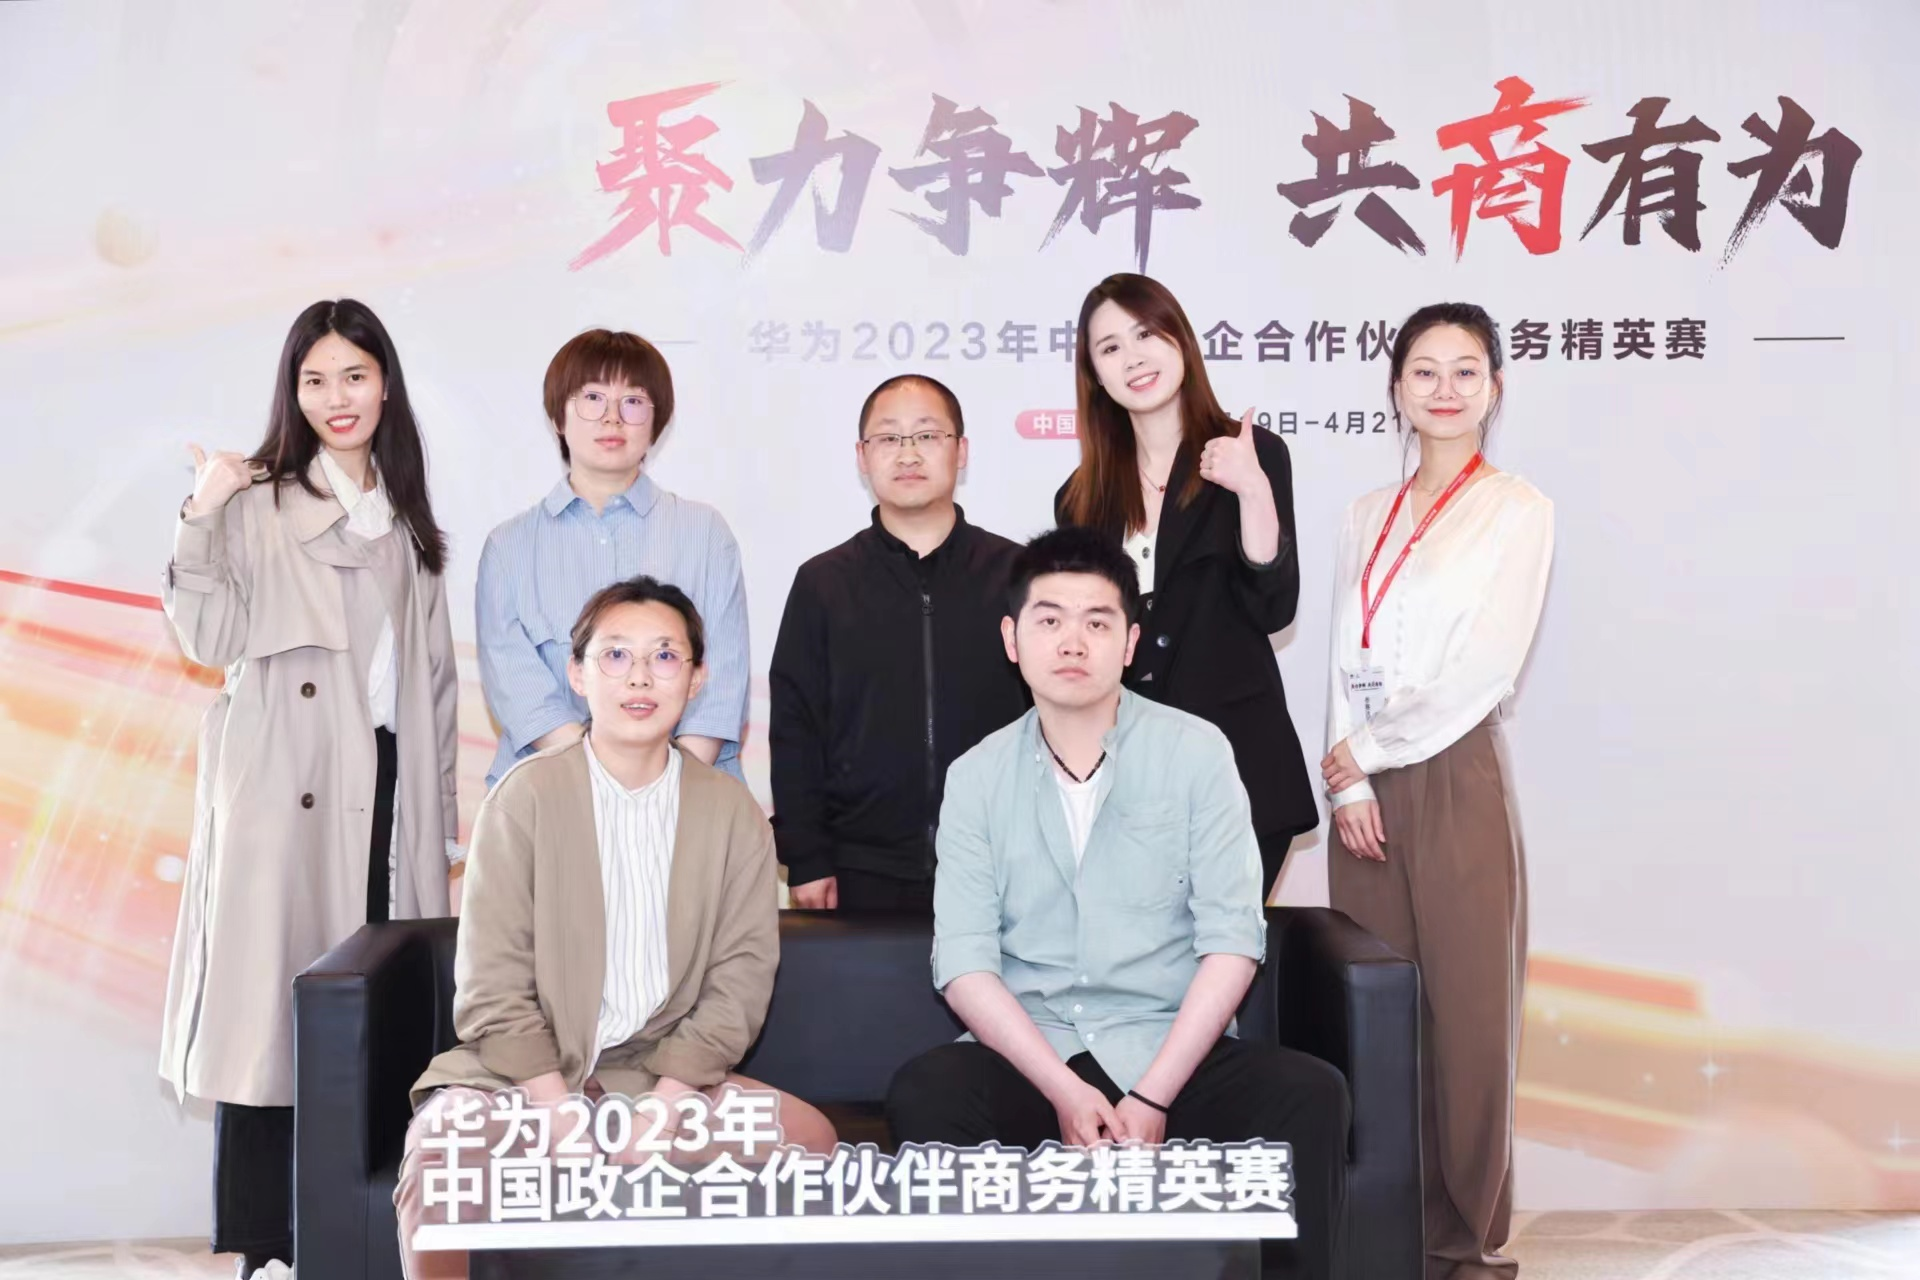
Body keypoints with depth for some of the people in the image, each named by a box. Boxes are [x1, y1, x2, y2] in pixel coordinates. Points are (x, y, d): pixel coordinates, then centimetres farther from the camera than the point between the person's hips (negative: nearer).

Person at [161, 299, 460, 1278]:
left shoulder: (407, 518, 16)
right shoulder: (257, 505, 1)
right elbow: (211, 639, -9)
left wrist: (442, 810, 14)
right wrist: (199, 519, -19)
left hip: (386, 784, 4)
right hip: (284, 791, -4)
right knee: (271, 1008, -3)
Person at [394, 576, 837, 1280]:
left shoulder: (733, 810, 4)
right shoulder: (526, 794, -4)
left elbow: (741, 975, -1)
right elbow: (492, 986, -9)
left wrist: (664, 1104, -14)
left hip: (668, 1068, 3)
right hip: (526, 1067, -2)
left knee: (810, 1137, -19)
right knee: (438, 1155, -31)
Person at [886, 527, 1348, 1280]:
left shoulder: (1195, 752, 1)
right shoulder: (976, 777, 4)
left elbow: (1232, 940, -6)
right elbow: (963, 962, -4)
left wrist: (1152, 1095, -16)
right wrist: (1065, 1091, -18)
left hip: (1173, 1051, 0)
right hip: (1029, 1057, 1)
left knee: (1311, 1096, -27)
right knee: (922, 1096, -29)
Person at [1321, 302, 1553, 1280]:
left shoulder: (1517, 509, 0)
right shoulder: (1368, 515, 14)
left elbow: (1484, 665, -9)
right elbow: (1345, 658, 9)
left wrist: (1371, 749, -5)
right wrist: (1349, 783, -3)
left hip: (1456, 779, -4)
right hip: (1363, 786, 4)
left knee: (1466, 1012, -2)